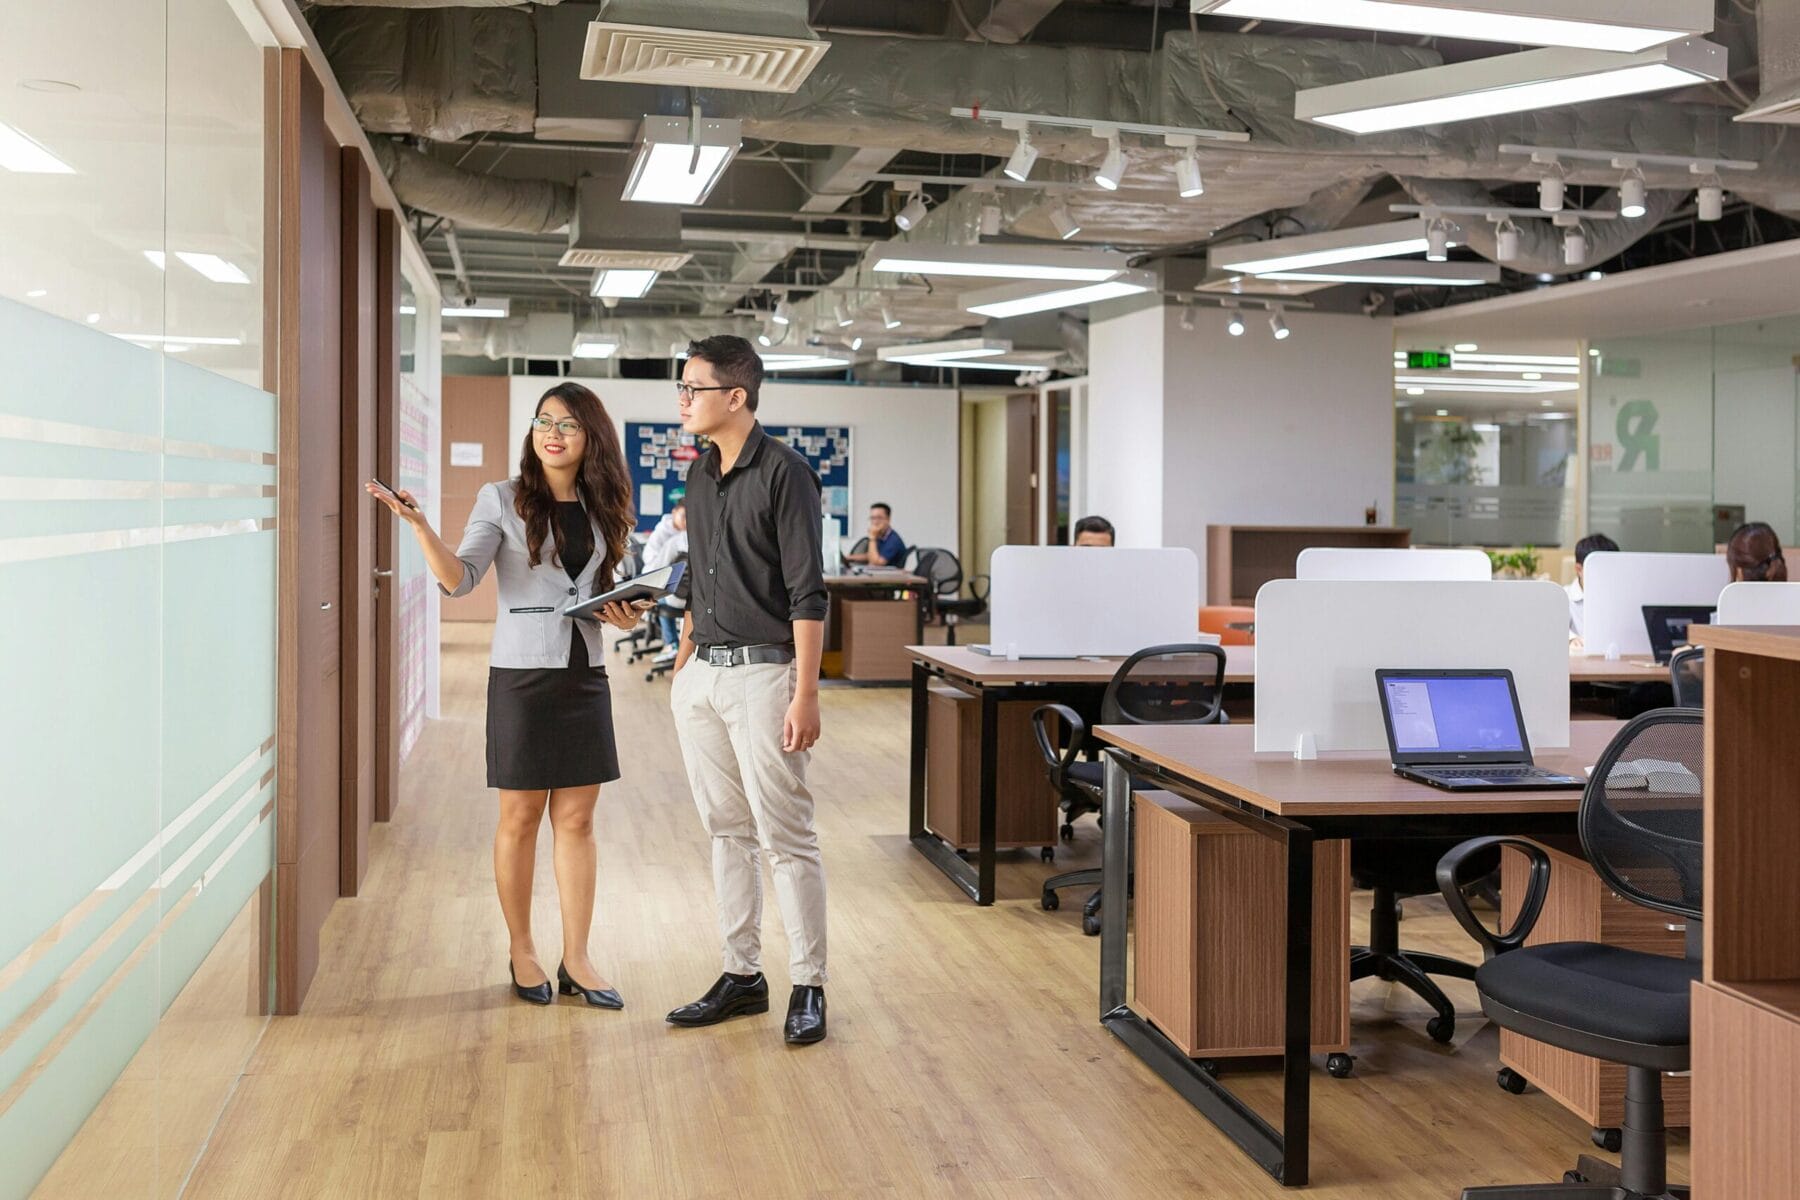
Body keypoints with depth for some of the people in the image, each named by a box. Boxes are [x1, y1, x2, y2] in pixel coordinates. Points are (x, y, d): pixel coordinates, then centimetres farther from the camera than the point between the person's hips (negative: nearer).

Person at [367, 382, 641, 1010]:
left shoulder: (600, 508, 10)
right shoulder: (503, 499, -3)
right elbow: (459, 578, -13)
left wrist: (622, 613, 0)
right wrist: (420, 526, -27)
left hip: (584, 673, 4)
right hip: (522, 673, -4)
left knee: (577, 818, 6)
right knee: (520, 817, 4)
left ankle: (576, 960, 12)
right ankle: (521, 951, 20)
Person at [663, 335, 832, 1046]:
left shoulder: (783, 473, -11)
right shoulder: (700, 475, 13)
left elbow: (807, 596, -14)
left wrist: (805, 695, -18)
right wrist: (683, 665, 17)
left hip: (762, 673, -8)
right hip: (702, 675, 8)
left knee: (785, 838, -3)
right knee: (727, 831, 12)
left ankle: (807, 987, 7)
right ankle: (742, 975, 22)